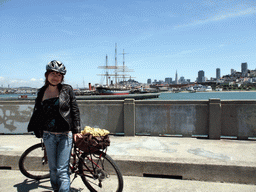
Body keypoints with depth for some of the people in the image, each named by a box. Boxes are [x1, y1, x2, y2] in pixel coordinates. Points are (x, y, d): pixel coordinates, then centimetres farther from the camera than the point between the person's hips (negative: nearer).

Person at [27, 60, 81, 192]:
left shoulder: (67, 90, -4)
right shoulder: (42, 92, 4)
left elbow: (75, 110, -1)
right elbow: (37, 112, 14)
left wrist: (76, 130, -2)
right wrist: (36, 130, 16)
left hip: (65, 135, -3)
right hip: (49, 135, 3)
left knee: (62, 170, -3)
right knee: (53, 169, 16)